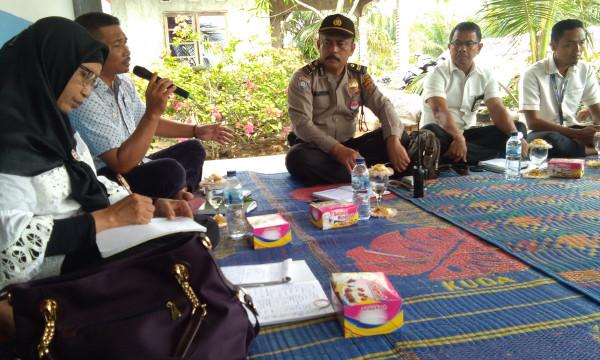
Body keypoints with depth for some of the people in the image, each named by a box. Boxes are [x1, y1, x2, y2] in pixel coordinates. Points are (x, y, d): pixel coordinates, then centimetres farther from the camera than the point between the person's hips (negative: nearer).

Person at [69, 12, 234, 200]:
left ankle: (181, 192, -10)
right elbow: (122, 163, -29)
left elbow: (147, 123, 19)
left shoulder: (123, 82, 3)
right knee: (170, 169, -33)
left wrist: (196, 130, 13)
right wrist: (153, 112, -32)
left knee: (193, 149, 11)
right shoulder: (84, 99, -25)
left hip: (134, 165, 10)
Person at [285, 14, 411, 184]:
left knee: (401, 137, -12)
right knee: (297, 158, -39)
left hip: (347, 146, 4)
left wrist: (393, 141, -21)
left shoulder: (359, 75, 7)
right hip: (315, 148, -4)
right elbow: (302, 124, -18)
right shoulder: (303, 78, -7)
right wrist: (338, 150, -31)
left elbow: (383, 105, 0)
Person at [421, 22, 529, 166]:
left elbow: (497, 109, -4)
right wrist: (458, 138, -42)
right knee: (430, 131, -38)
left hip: (468, 133, 6)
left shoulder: (486, 76, 8)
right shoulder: (438, 73, -7)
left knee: (519, 128, -15)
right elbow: (440, 111, -23)